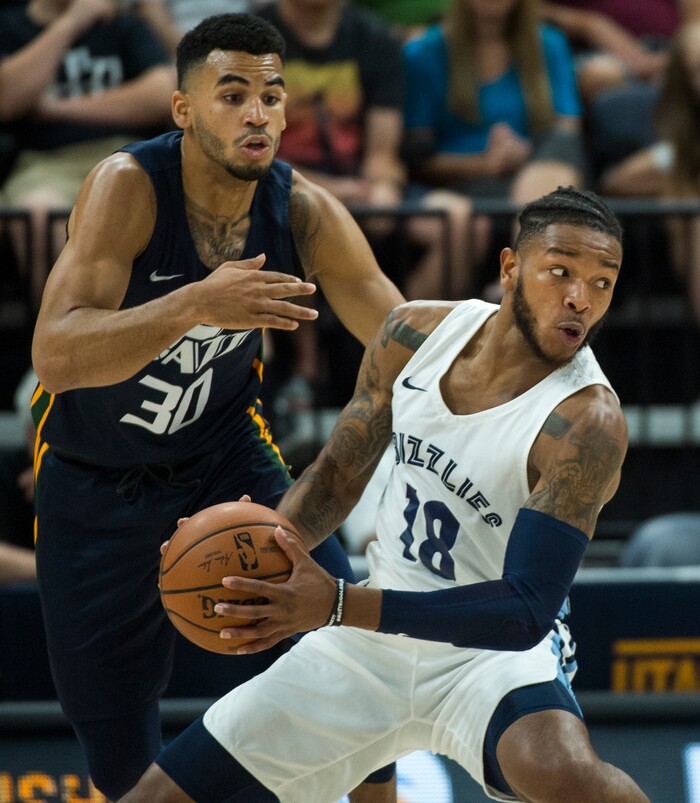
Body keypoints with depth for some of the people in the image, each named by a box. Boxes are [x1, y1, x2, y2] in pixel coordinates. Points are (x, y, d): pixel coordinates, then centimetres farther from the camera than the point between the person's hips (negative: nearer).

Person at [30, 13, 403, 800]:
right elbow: (54, 356, -39)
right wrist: (197, 305, -53)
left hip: (222, 454, 3)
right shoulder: (128, 187, -28)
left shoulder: (303, 212, -16)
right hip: (96, 482, -3)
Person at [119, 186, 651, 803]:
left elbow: (526, 613, -28)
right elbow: (336, 477, 8)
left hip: (494, 655, -5)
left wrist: (337, 605, -36)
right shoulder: (417, 334, -5)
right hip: (372, 641, 5)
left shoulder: (587, 422, -23)